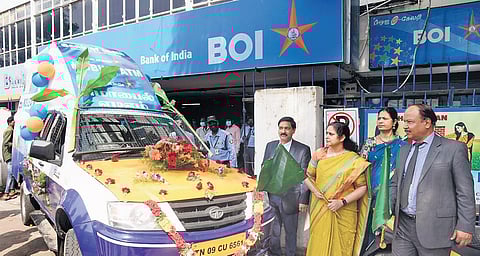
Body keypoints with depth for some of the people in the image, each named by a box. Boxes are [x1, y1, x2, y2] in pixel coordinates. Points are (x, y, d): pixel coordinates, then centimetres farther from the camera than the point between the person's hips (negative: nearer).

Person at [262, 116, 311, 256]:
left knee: (290, 231, 13)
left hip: (290, 198, -3)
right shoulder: (270, 146, 4)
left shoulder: (303, 150, -8)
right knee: (273, 229, 17)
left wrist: (303, 200, -9)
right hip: (271, 196, 3)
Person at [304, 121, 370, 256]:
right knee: (319, 244, 9)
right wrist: (314, 190, -6)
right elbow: (308, 176, 11)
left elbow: (362, 188, -5)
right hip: (320, 212, 2)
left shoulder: (354, 160, -5)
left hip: (344, 214, -2)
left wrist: (342, 202, -14)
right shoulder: (319, 154, 2)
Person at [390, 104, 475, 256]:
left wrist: (465, 226, -8)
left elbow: (465, 191, -6)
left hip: (435, 229, -4)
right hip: (402, 226, 5)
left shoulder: (454, 149, -4)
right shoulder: (404, 150, 12)